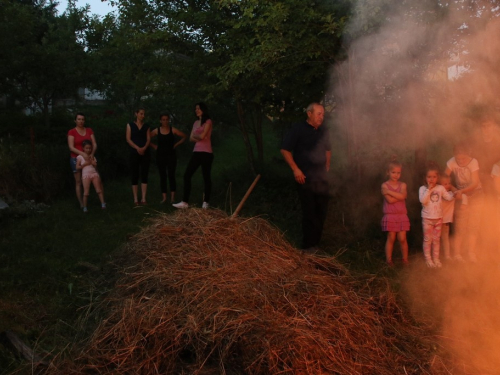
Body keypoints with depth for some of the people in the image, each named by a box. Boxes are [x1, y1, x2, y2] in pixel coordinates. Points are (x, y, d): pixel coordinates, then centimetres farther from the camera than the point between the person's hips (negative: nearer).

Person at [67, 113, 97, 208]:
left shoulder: (89, 130, 7)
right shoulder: (71, 132, -4)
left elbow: (94, 144, 2)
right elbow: (71, 147, -13)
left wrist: (92, 154, -18)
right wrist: (83, 154, -27)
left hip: (88, 158, 3)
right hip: (76, 159, -3)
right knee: (78, 182, 0)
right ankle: (81, 204, 4)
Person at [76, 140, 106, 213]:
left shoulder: (92, 156, 13)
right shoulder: (80, 157, 6)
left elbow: (95, 164, -1)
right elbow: (77, 167, 2)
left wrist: (90, 159, -9)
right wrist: (85, 164, -7)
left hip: (94, 173, 2)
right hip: (86, 175, -2)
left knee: (99, 190, -7)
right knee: (86, 192, -7)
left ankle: (103, 204, -8)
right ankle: (84, 207, -1)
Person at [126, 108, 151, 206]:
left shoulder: (146, 126, 13)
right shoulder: (130, 125, 8)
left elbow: (148, 139, 3)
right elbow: (128, 139, -1)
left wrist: (144, 148, -17)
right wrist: (137, 148, -16)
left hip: (145, 153, 1)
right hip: (134, 153, -1)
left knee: (144, 175, -3)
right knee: (135, 176, -2)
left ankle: (143, 199, -4)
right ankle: (135, 199, 0)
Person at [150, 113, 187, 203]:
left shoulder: (173, 130, -3)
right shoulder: (156, 131, 0)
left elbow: (184, 136, 4)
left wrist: (176, 144, -1)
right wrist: (154, 146, 0)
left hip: (171, 155, -1)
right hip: (160, 156, 1)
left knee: (171, 175, -6)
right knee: (162, 176, 3)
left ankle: (172, 197, -1)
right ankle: (164, 197, 6)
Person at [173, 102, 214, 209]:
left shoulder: (208, 121, -3)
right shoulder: (196, 123, 18)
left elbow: (202, 136, -14)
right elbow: (191, 138, 11)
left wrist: (195, 135, 5)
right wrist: (198, 138, -8)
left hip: (206, 153, -7)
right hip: (196, 152, 7)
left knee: (206, 177, -1)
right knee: (187, 175, -1)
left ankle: (206, 202, 9)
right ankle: (185, 202, -1)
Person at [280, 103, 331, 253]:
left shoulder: (323, 131, 9)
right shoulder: (298, 129, -8)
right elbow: (285, 150, -9)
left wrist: (327, 166, 14)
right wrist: (295, 169, -14)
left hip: (322, 178, 6)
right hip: (305, 178, -6)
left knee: (321, 211, 10)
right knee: (309, 212, -2)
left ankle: (316, 241, 25)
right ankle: (308, 246, 10)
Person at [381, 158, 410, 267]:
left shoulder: (402, 185, 6)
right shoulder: (384, 185, -3)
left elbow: (402, 196, -16)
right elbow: (390, 200, -17)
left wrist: (389, 191, -15)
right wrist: (398, 195, -11)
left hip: (402, 216, 2)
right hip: (390, 216, -2)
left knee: (402, 238, 1)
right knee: (391, 238, 3)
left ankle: (405, 259, 15)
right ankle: (389, 259, 13)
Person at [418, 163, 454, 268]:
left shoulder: (441, 188, 2)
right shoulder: (423, 189, -8)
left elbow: (449, 197, 3)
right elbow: (422, 200, -24)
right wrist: (429, 189, -23)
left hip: (438, 218, 3)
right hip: (427, 219, -3)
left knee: (436, 239, 12)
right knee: (428, 239, 4)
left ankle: (436, 258, 23)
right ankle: (428, 259, 15)